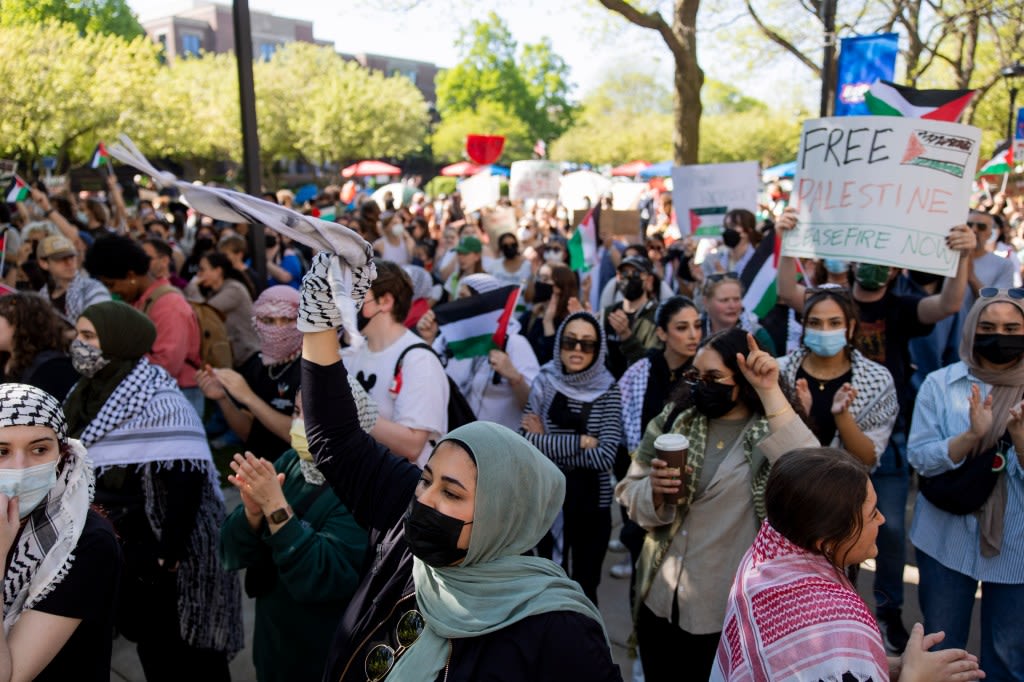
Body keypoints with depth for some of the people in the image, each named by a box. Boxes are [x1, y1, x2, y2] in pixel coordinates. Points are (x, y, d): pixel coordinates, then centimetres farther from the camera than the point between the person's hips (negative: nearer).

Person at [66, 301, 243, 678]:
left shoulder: (157, 401, -20)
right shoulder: (89, 394, 6)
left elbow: (184, 480, -25)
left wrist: (169, 555, -24)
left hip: (158, 556, -7)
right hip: (114, 554, 7)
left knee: (179, 657, 8)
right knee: (152, 647, 20)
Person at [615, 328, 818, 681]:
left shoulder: (772, 431, -9)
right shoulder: (674, 418, 1)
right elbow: (629, 493, 2)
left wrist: (769, 390, -30)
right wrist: (654, 490, -20)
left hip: (731, 614, -3)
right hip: (659, 602, 4)